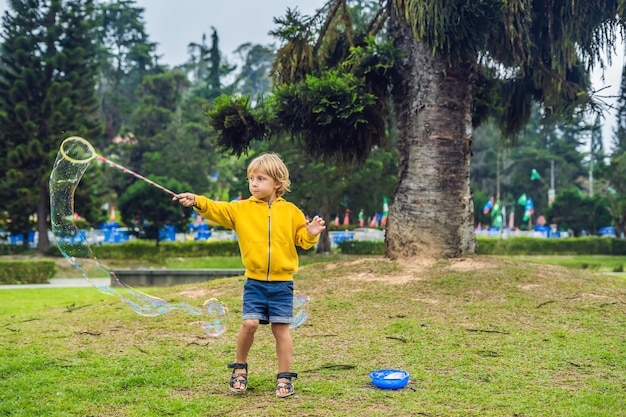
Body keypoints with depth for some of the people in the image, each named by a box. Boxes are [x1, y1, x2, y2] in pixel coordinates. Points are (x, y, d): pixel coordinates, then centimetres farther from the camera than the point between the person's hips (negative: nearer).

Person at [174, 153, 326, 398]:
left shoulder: (290, 211, 1)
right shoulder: (241, 209, 1)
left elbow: (301, 239, 6)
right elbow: (218, 210, -11)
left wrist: (311, 233, -14)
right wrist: (198, 202, -27)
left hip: (282, 283, 0)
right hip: (254, 282, 0)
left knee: (281, 328, 3)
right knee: (249, 323, -8)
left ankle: (284, 377, 13)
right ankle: (240, 368, 15)